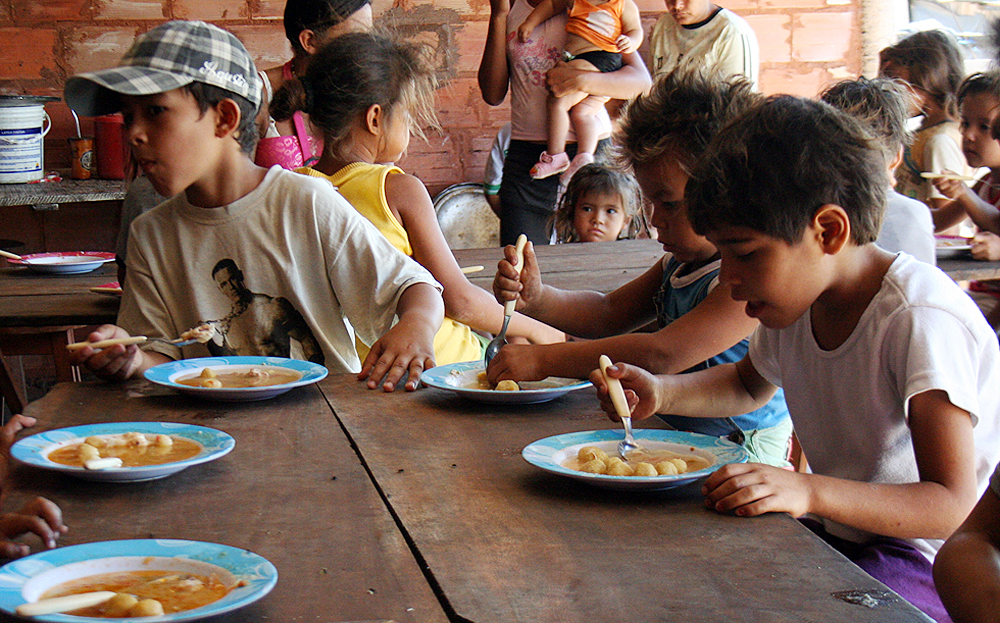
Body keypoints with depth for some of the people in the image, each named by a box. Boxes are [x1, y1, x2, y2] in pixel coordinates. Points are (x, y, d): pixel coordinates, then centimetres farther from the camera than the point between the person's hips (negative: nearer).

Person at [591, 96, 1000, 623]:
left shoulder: (922, 321, -24)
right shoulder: (796, 296, 1)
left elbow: (950, 505, -28)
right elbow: (750, 385, 24)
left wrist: (810, 492, -42)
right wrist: (660, 394, 4)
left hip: (917, 561, -7)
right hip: (829, 538, 7)